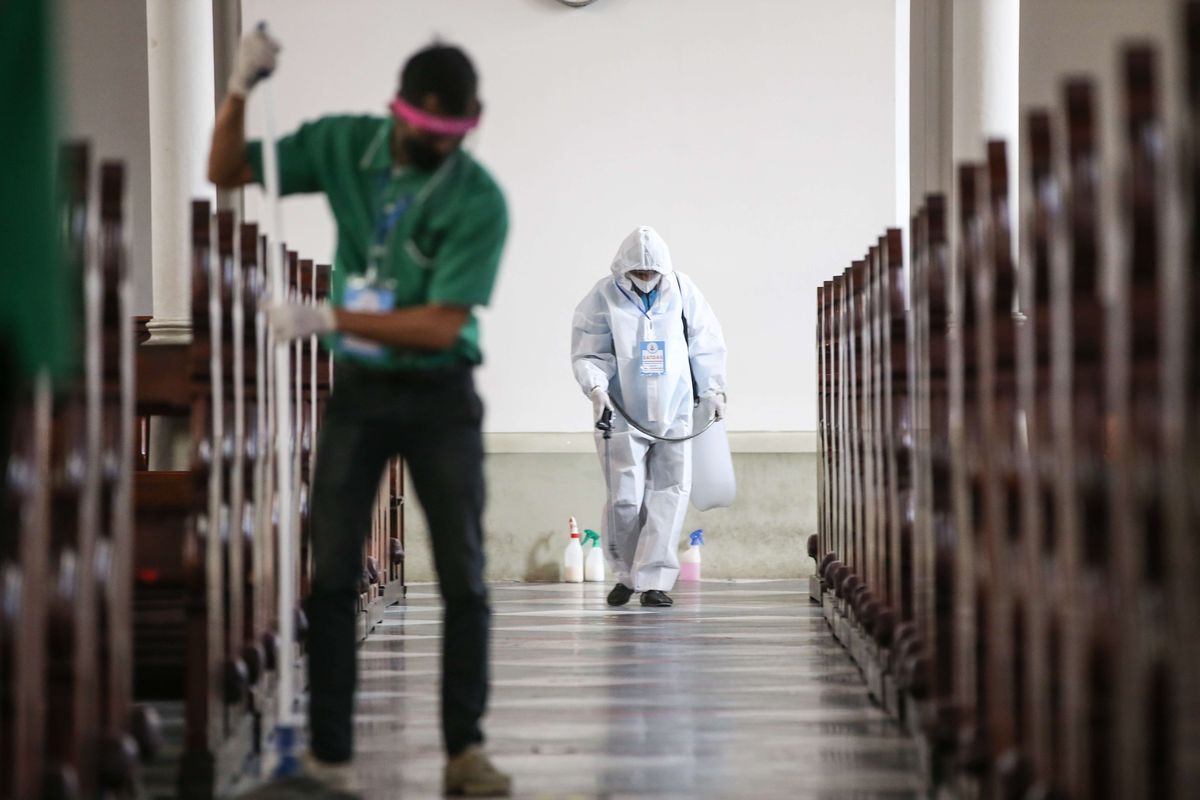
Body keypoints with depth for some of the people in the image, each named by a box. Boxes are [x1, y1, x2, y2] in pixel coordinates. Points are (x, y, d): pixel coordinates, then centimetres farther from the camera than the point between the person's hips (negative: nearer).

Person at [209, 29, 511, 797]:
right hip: (359, 389, 3)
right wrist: (241, 87, -15)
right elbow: (226, 171, 2)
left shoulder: (478, 200, -17)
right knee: (333, 572, -1)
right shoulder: (344, 145, -5)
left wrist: (328, 319, -25)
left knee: (464, 577, 0)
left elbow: (442, 325, -21)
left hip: (441, 396, -2)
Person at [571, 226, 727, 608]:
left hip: (674, 414, 2)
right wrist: (596, 387, -21)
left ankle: (654, 580, 0)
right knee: (625, 499, -3)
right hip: (624, 415, -2)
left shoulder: (683, 293, 2)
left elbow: (707, 346, 10)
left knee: (669, 495, -4)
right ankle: (625, 574, 17)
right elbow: (587, 354, -4)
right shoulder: (604, 298, -5)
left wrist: (713, 390, 6)